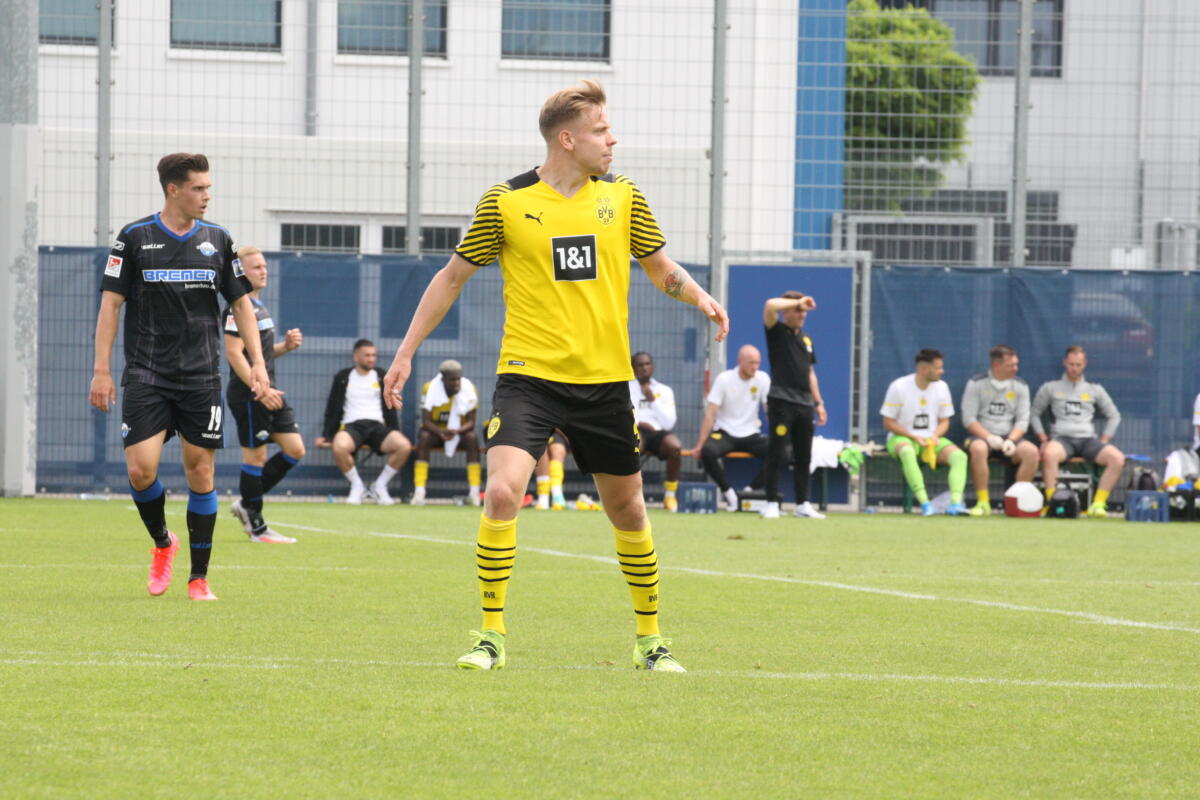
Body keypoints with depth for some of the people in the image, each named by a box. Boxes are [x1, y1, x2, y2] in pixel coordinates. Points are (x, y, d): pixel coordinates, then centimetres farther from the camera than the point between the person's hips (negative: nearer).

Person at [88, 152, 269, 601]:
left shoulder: (218, 241, 7)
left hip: (201, 376, 2)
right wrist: (101, 370, -4)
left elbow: (240, 302, 14)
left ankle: (199, 578, 9)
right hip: (146, 375, -2)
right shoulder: (135, 238, -1)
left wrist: (257, 363, 5)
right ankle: (162, 543, 16)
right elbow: (111, 303, 1)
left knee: (200, 471, 0)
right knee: (141, 469, -13)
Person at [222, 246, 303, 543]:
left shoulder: (258, 306, 17)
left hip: (268, 393, 10)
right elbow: (234, 353, -20)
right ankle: (257, 527, 7)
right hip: (247, 394, -10)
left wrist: (285, 346, 6)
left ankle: (247, 504, 16)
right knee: (255, 455, -3)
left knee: (295, 449, 6)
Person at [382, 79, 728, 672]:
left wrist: (699, 297, -4)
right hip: (529, 374, -3)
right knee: (502, 491, -22)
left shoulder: (622, 197, 4)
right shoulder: (505, 202, -3)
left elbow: (659, 266, 18)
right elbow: (454, 275, 7)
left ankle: (650, 639, 28)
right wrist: (406, 352, 6)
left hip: (604, 380, 3)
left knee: (627, 511, 10)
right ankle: (492, 635, -9)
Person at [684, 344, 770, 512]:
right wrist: (700, 445, -16)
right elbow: (710, 413, -9)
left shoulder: (762, 379, 0)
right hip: (724, 433, -2)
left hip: (751, 435, 2)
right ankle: (728, 491, -13)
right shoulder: (724, 379, -7)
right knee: (708, 452, -34)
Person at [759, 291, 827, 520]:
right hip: (781, 402, -7)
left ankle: (802, 504, 15)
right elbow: (770, 306, -20)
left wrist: (818, 402, 19)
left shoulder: (806, 339, 20)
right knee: (776, 455, -7)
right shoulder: (776, 332, 0)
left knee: (803, 457, 9)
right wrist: (798, 302, -11)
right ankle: (772, 504, -5)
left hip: (804, 404, 7)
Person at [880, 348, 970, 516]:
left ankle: (956, 503, -37)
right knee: (907, 452, -41)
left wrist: (935, 436, -12)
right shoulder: (899, 387, -8)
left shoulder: (941, 387, 5)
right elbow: (888, 422, -6)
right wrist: (914, 437, -17)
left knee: (959, 456, -24)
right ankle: (924, 503, -47)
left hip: (931, 440, 4)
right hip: (902, 438, -4)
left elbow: (944, 421, 11)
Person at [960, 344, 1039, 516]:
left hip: (1009, 436, 3)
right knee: (979, 449, -38)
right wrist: (989, 437, -18)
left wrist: (1011, 440, -14)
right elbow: (969, 418, -5)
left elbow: (1022, 420, 5)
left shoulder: (1020, 386, 10)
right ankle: (983, 501, -32)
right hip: (981, 435, -3)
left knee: (1031, 451, -27)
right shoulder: (976, 384, 1)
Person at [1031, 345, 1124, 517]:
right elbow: (1034, 413, 19)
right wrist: (1043, 439, 3)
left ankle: (1098, 504, -26)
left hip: (1088, 439, 2)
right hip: (1062, 438, -2)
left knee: (1117, 458, -28)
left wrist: (1104, 441, 9)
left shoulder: (1095, 390, 21)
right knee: (1049, 454, -41)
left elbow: (1114, 416, 25)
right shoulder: (1050, 388, 18)